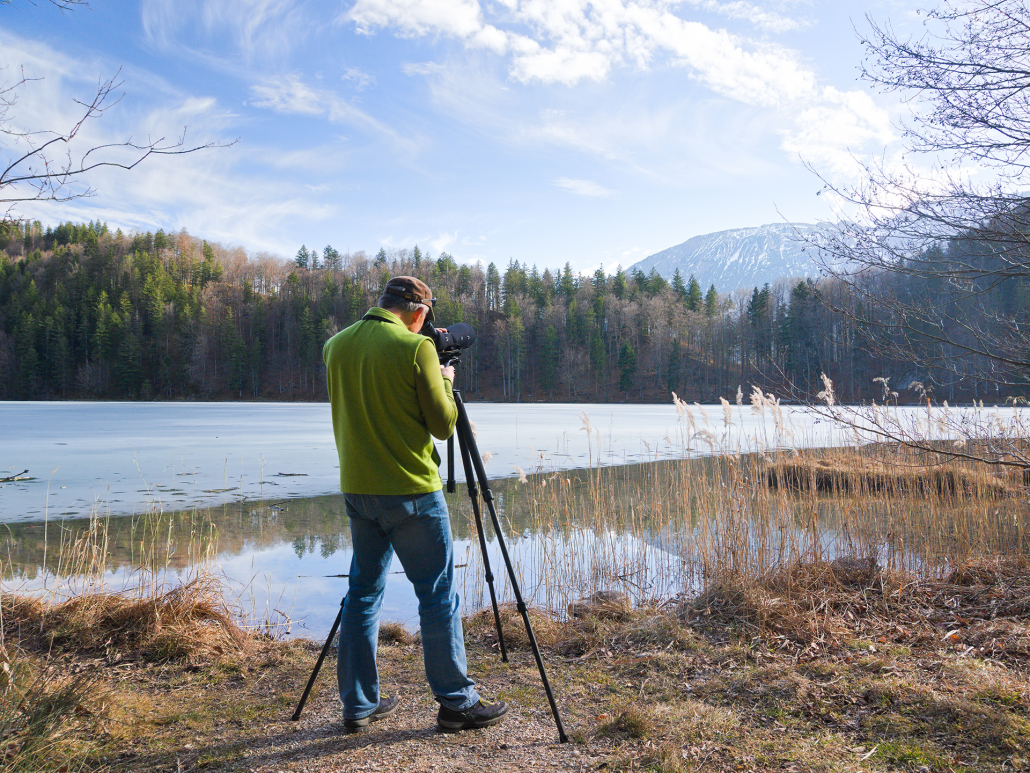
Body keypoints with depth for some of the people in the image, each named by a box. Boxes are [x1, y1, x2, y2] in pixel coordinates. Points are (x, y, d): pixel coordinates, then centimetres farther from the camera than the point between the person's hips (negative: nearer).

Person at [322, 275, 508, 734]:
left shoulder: (335, 346, 6)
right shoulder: (417, 348, -12)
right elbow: (443, 425, -9)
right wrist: (444, 381, 9)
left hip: (356, 490, 6)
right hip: (410, 490, -6)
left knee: (363, 591, 14)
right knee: (438, 593, 4)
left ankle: (359, 705, 22)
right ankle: (457, 703, 13)